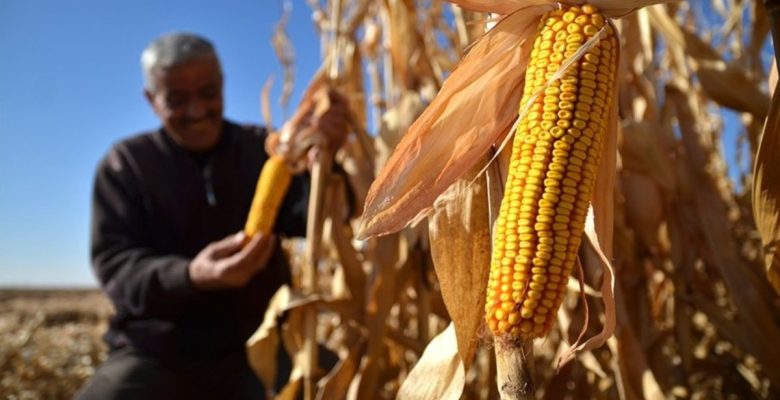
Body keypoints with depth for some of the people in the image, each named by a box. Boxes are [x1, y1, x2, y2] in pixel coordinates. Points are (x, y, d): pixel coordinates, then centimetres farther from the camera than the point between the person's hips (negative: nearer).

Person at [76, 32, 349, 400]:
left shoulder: (262, 148, 6)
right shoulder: (125, 164, 2)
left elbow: (305, 218, -8)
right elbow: (113, 261, -8)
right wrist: (190, 276, -28)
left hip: (258, 346, 2)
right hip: (157, 354, -1)